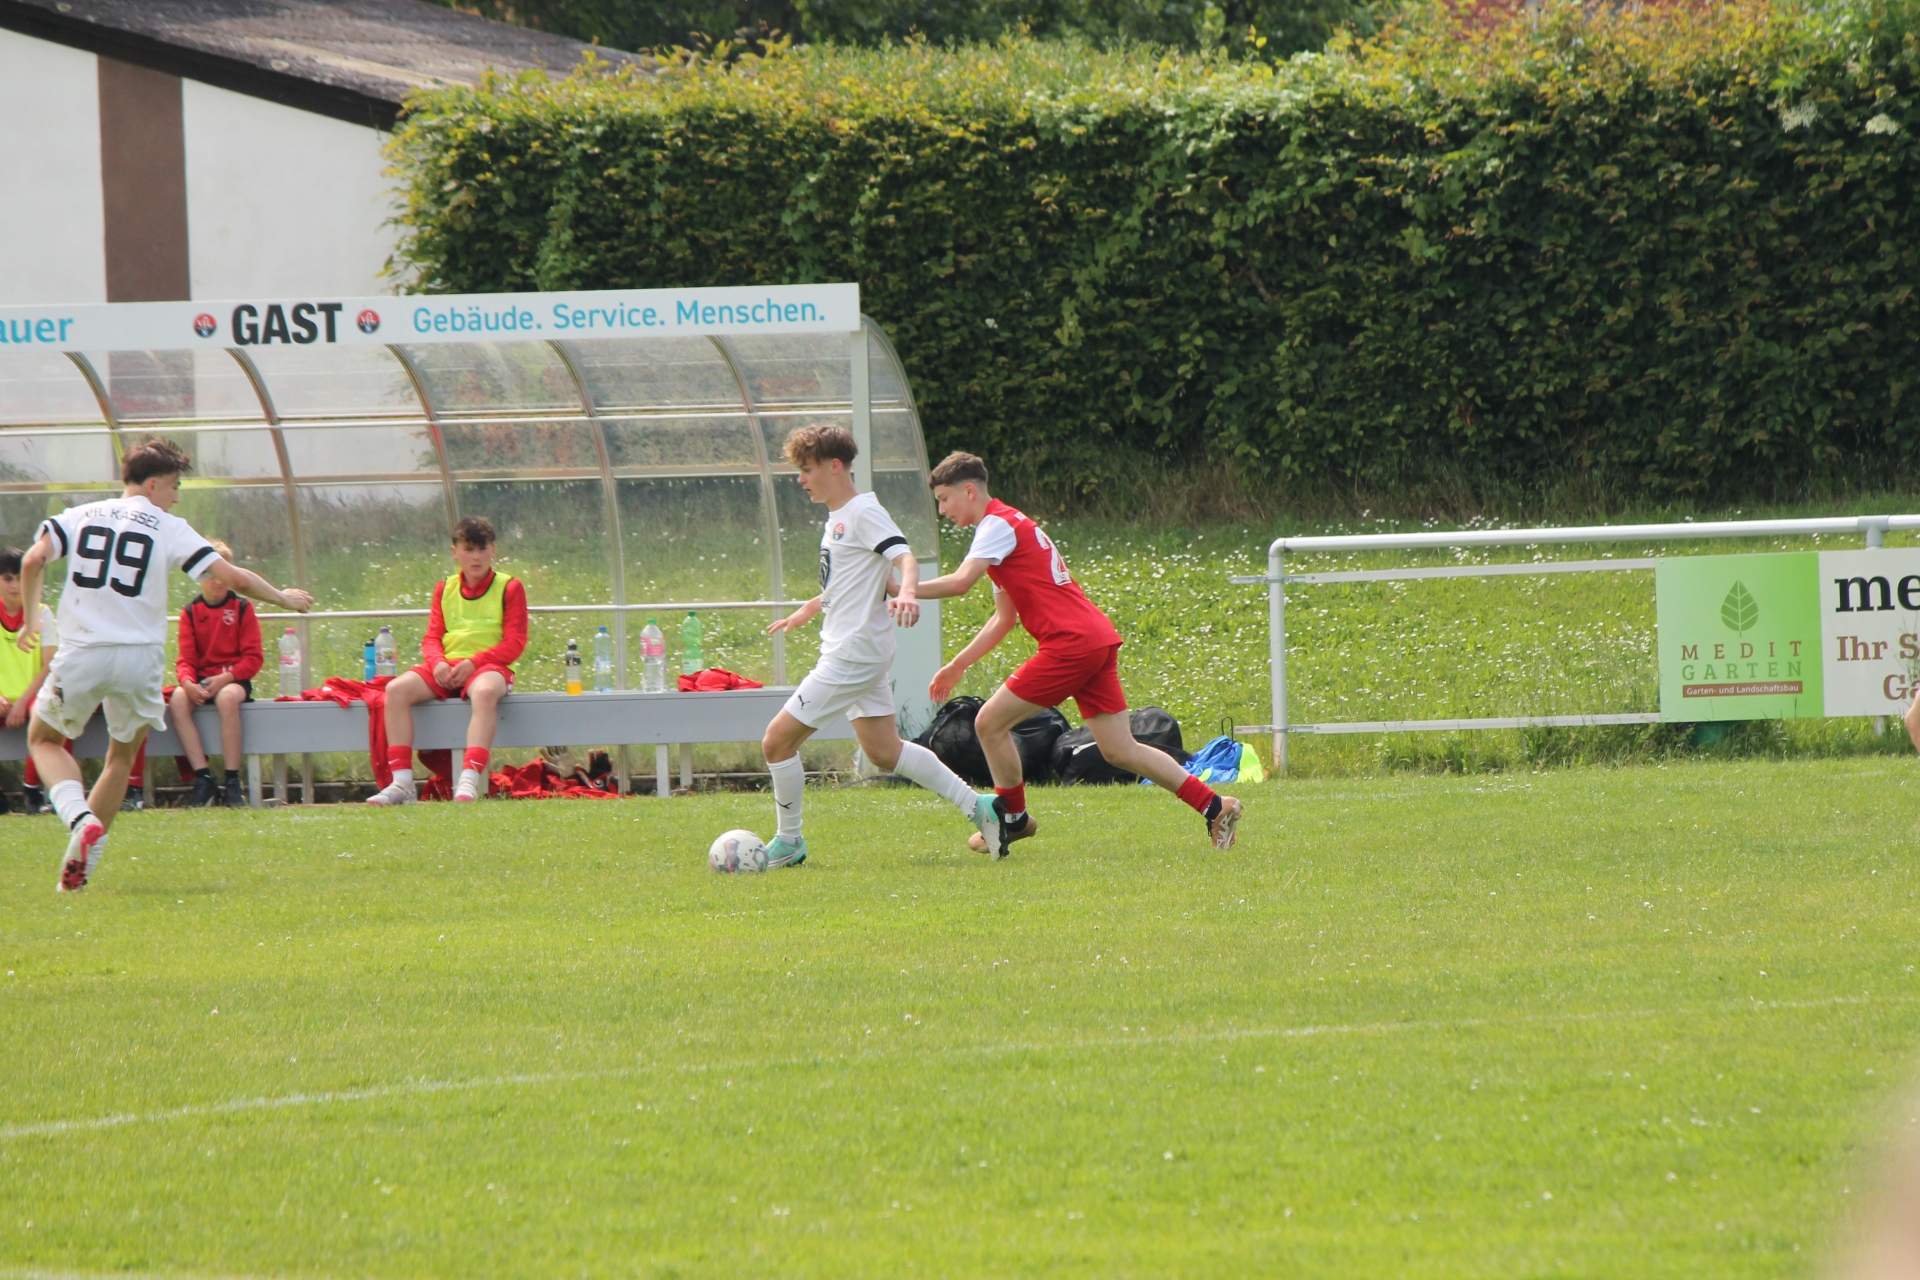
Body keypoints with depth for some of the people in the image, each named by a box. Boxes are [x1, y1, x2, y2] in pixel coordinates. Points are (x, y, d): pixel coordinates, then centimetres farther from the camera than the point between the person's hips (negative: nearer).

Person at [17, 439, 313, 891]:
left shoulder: (79, 517, 8)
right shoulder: (169, 530, 1)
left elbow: (33, 560, -6)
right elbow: (232, 578, -4)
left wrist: (31, 619, 8)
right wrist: (283, 598, 12)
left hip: (81, 651, 1)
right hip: (139, 657, 0)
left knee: (44, 740, 19)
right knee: (122, 756, 19)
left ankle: (80, 818, -9)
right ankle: (81, 861, 13)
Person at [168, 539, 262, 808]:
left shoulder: (242, 609, 3)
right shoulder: (191, 612, 8)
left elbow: (252, 659, -2)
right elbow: (186, 659, 3)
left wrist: (225, 678, -18)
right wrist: (188, 681, -20)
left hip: (234, 679, -3)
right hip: (201, 680, 3)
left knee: (227, 697, -38)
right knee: (178, 700, -31)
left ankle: (232, 783, -34)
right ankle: (203, 779, -31)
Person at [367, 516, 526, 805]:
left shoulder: (509, 588, 5)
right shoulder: (445, 590, 17)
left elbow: (514, 643, -3)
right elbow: (431, 639, 11)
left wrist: (474, 662, -17)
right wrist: (437, 663, -13)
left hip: (489, 665, -4)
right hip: (447, 669, 4)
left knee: (485, 692, -41)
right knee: (397, 689, -23)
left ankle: (470, 781, -51)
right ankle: (402, 783, -28)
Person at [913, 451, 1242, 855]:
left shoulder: (999, 525, -6)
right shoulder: (1011, 525, 24)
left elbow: (960, 582, -24)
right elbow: (1004, 619, 29)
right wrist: (957, 665, 27)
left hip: (1071, 643, -10)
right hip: (1099, 640, 10)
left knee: (990, 723, -2)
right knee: (1120, 751, 7)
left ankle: (1014, 819, 10)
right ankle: (1214, 806, 5)